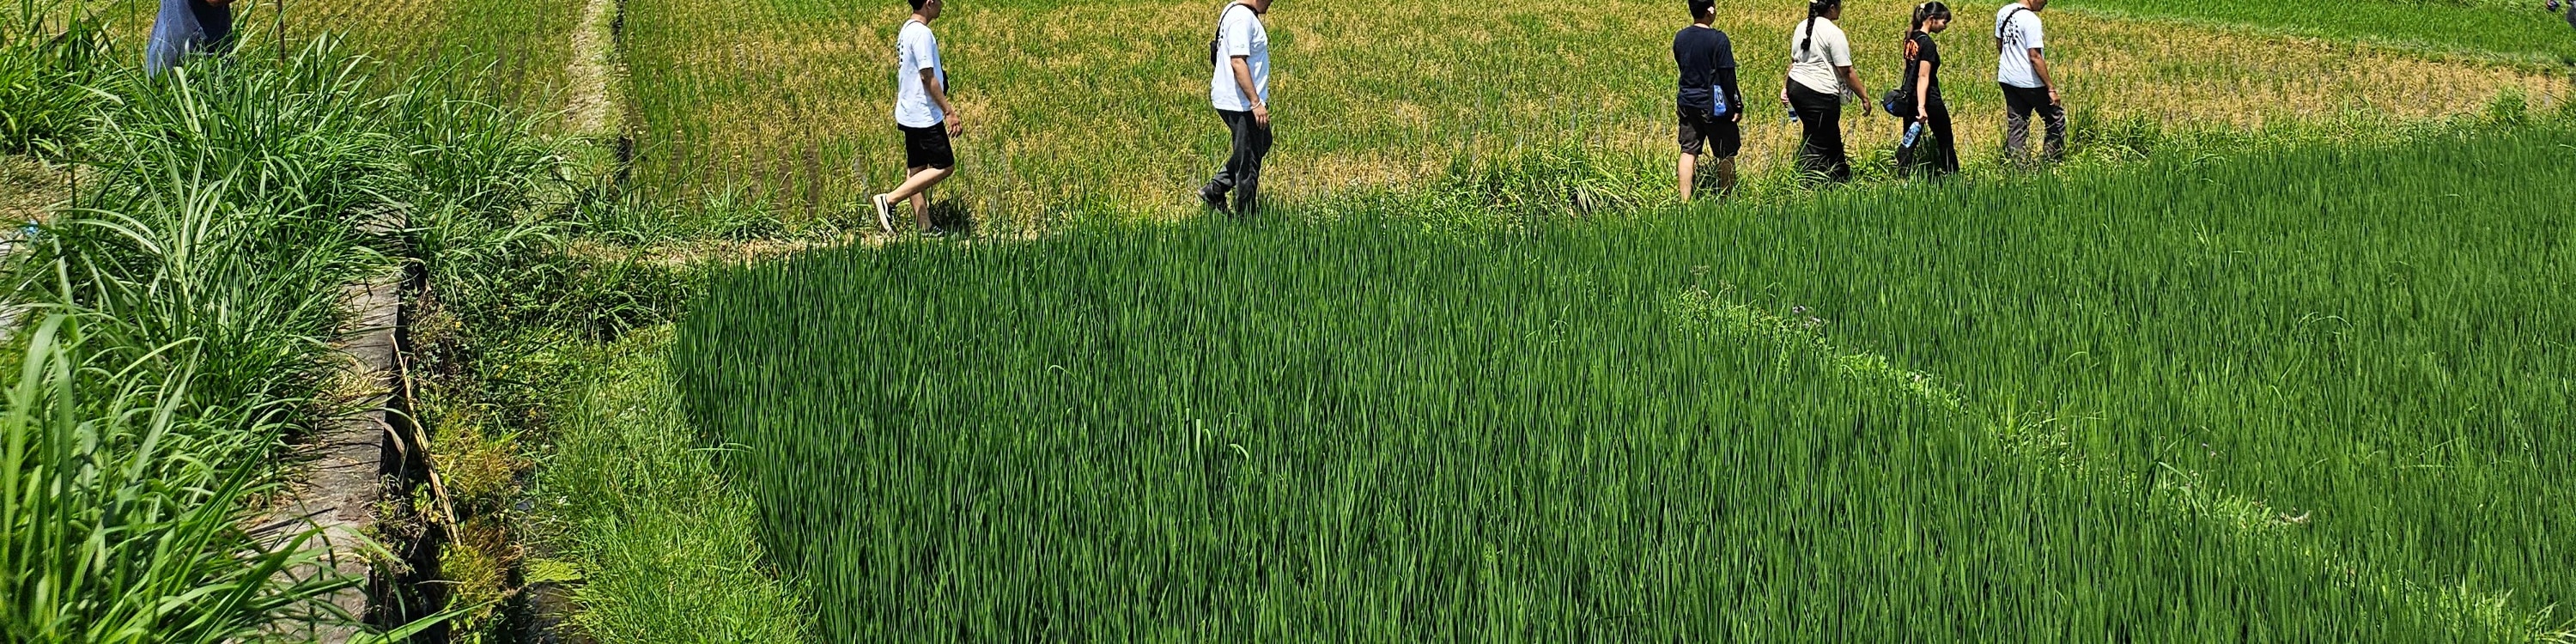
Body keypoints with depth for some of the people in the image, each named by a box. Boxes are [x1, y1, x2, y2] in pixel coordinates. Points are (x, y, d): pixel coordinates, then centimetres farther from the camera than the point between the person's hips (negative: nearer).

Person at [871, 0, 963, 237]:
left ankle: (925, 227, 15)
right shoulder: (922, 34, -19)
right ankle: (889, 200, -9)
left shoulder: (907, 30, 11)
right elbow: (928, 78, -21)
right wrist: (949, 111, -18)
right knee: (944, 167, -5)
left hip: (910, 114, 10)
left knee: (916, 170, 11)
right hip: (925, 116, -10)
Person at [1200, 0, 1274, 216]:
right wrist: (1256, 103, -26)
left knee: (1262, 143, 25)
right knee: (1249, 160, 0)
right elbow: (1238, 62, -27)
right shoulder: (1242, 18, -22)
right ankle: (1246, 217, 10)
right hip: (1240, 103, -11)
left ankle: (1214, 189, 26)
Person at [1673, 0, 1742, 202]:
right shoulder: (1718, 39, -17)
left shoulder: (1680, 38, 2)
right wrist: (1737, 105, -7)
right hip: (1714, 105, -6)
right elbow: (1727, 76, -14)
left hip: (1687, 102, 6)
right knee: (1726, 154, 7)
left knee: (1688, 151, 8)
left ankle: (1685, 200, 7)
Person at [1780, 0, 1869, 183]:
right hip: (1819, 95, -9)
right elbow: (1846, 72, -12)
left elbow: (1794, 60, 19)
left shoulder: (1803, 27, 10)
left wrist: (1787, 87, 28)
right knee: (1817, 143, -2)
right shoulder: (1833, 33, -13)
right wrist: (1864, 96, -4)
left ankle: (1842, 179, 33)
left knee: (1831, 138, 22)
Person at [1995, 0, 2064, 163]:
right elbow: (2035, 57, -22)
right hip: (2029, 82, -8)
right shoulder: (2030, 20, -20)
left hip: (2006, 79, 8)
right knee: (2056, 119, 9)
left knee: (2015, 126, 12)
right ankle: (2052, 161, 11)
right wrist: (2051, 88, -18)